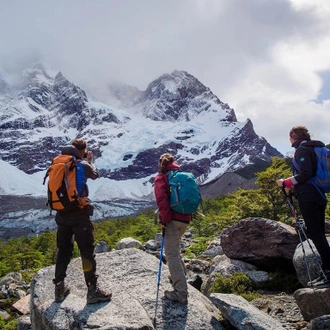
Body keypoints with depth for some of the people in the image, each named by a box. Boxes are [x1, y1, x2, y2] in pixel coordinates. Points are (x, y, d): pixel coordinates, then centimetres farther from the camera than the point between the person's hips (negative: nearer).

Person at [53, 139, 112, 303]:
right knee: (87, 251, 1)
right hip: (79, 214, -5)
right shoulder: (83, 165, -9)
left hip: (62, 214, 5)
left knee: (63, 251, 15)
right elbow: (95, 175, 11)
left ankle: (59, 288, 20)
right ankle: (93, 291, 2)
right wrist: (90, 161, 27)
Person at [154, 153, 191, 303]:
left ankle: (181, 292, -10)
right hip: (185, 218, 7)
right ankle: (180, 276, 40)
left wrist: (165, 219, -12)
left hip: (173, 219, -7)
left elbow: (161, 199, -16)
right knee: (174, 249, 28)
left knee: (172, 254, -5)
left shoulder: (161, 177, -2)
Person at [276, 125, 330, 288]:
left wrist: (286, 182, -9)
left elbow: (305, 173, -20)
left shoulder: (301, 150, -9)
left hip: (307, 197, -10)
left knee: (315, 233, -9)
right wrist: (294, 186, 18)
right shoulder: (316, 149, 20)